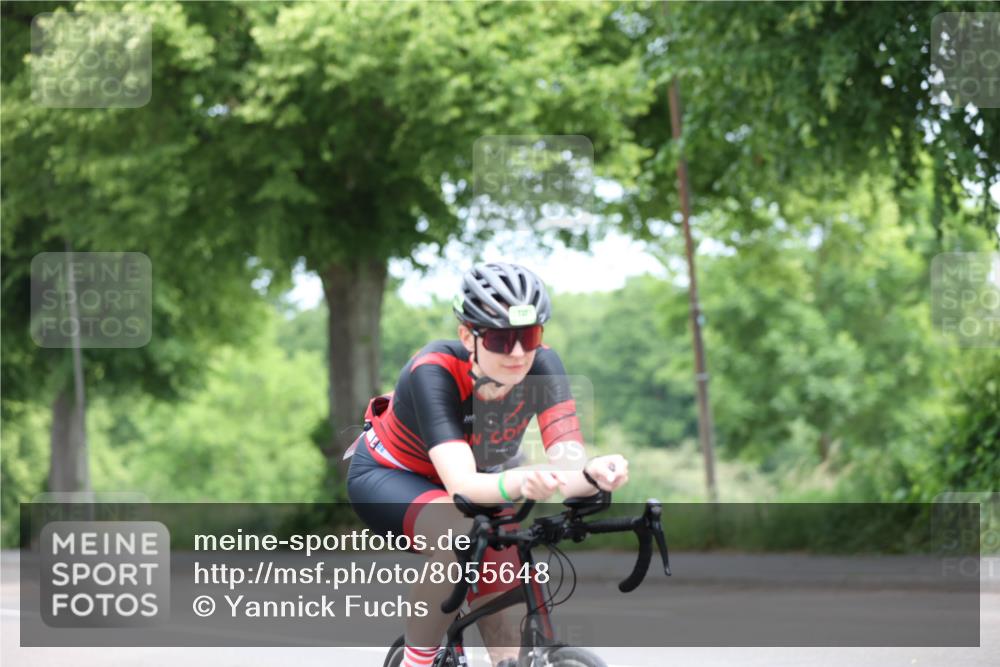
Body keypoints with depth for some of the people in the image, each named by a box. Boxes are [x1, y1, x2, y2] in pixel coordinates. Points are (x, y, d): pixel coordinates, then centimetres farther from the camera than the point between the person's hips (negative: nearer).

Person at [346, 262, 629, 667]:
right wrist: (519, 484, -69)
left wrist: (593, 475, -61)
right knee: (461, 536, -34)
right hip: (386, 477, -5)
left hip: (481, 479, 5)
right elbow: (462, 484, -47)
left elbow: (569, 462, -36)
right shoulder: (434, 372, -37)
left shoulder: (542, 367, -27)